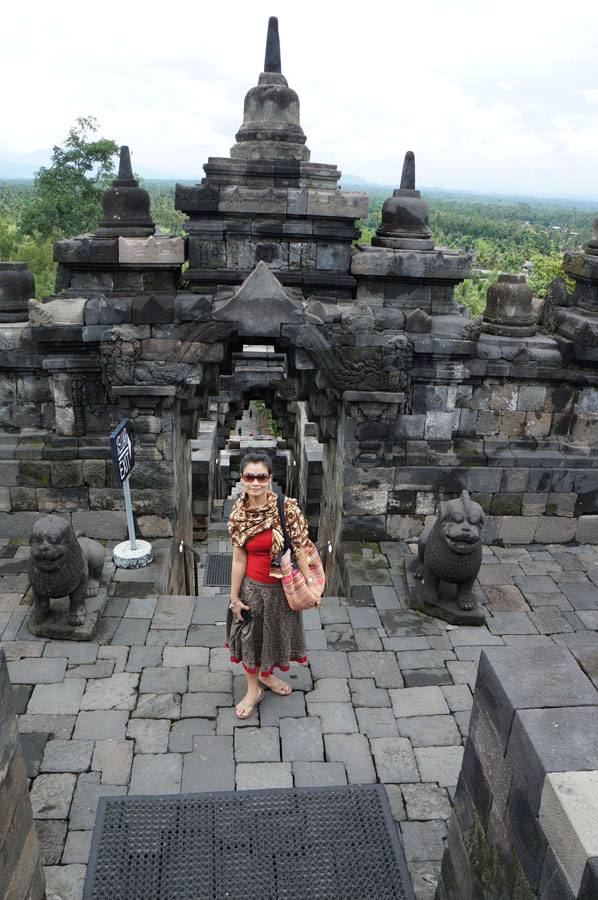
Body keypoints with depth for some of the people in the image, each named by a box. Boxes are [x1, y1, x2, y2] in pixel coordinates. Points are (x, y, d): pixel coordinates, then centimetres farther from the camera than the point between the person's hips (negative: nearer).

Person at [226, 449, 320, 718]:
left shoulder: (287, 507, -20)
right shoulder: (239, 514, -12)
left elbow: (298, 549, -13)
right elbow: (238, 559, -6)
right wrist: (234, 598, -2)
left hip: (282, 586, 0)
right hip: (252, 586, 0)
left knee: (276, 632, 21)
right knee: (249, 635, 14)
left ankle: (267, 674, 50)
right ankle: (253, 689, 38)